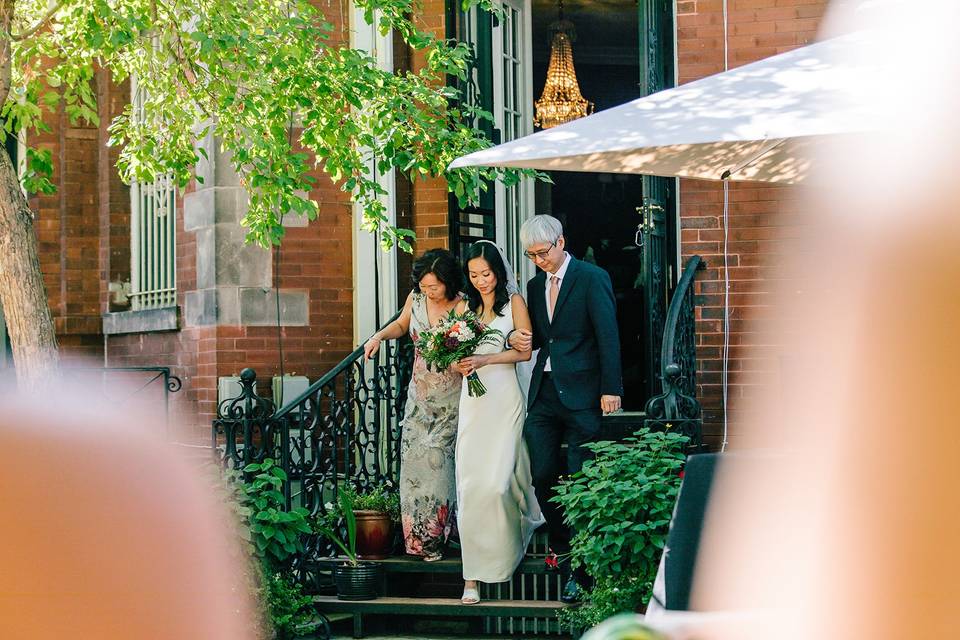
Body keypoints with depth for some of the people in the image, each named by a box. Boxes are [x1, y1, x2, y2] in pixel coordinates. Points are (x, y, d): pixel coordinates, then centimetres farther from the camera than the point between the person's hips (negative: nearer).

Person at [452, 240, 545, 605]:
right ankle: (473, 577, -4)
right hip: (473, 400, 3)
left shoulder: (514, 302, 2)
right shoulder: (465, 307, 13)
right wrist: (460, 365, -6)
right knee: (470, 483, -5)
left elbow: (524, 351, -2)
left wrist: (485, 359, -14)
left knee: (498, 481, -11)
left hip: (504, 399, -3)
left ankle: (510, 545, 20)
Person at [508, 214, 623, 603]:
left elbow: (608, 336, -8)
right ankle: (562, 546, 23)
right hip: (544, 393, 6)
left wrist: (610, 389, -13)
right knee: (543, 475, 2)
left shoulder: (592, 278, -5)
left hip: (581, 395, -6)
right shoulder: (535, 286, 15)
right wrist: (516, 338, -2)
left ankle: (580, 571, -2)